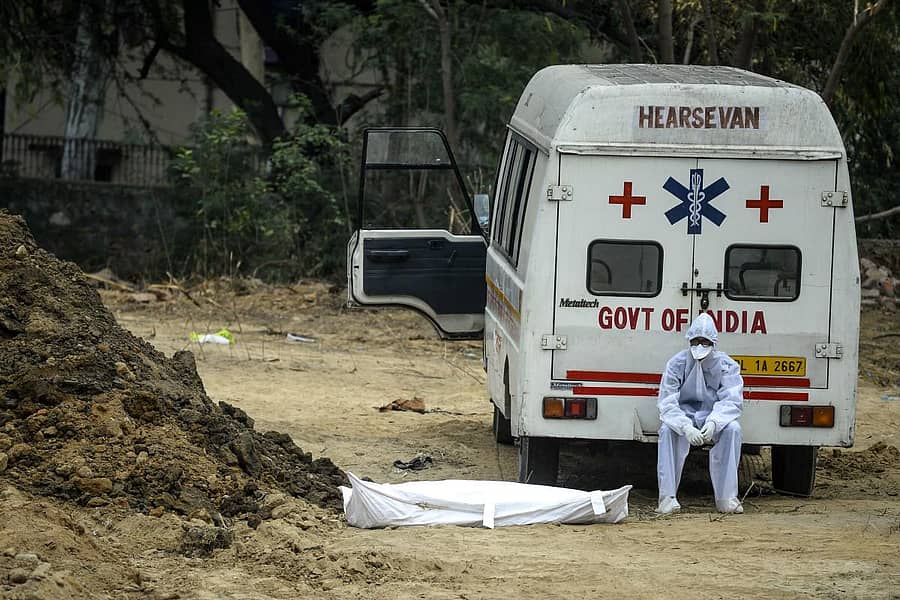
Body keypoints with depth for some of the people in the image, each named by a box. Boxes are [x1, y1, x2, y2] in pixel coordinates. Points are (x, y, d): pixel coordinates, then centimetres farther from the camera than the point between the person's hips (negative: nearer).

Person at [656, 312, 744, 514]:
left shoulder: (726, 365, -6)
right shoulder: (677, 364, -8)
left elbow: (731, 401, -16)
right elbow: (667, 404, -16)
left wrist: (713, 423, -37)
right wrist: (686, 428, -35)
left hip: (714, 417, 1)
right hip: (684, 416, 0)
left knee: (732, 428, -31)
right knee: (667, 429, -33)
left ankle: (726, 498, -28)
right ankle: (667, 498, -32)